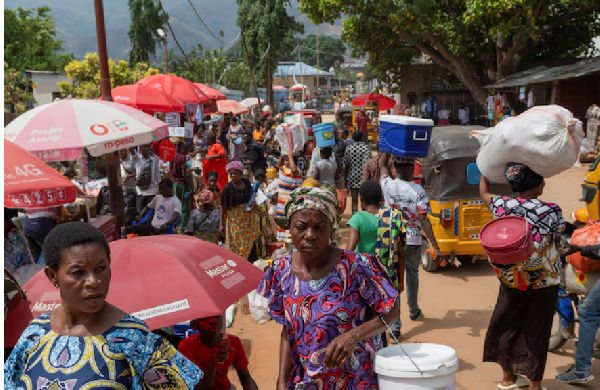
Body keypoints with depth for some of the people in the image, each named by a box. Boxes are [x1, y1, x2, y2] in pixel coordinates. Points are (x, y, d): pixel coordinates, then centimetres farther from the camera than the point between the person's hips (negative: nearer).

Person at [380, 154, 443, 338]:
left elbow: (382, 164, 10)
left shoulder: (388, 185, -10)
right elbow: (424, 221, -16)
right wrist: (435, 247, -13)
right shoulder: (418, 191, -15)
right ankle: (414, 311, 44)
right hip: (412, 241, 0)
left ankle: (395, 325, -3)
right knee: (412, 276, 22)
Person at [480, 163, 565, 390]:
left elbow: (483, 192, 10)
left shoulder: (501, 206, -10)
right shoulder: (551, 211, -18)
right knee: (537, 331, 10)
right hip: (545, 282, -2)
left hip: (511, 280, 2)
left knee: (506, 324, 18)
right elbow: (560, 231, 1)